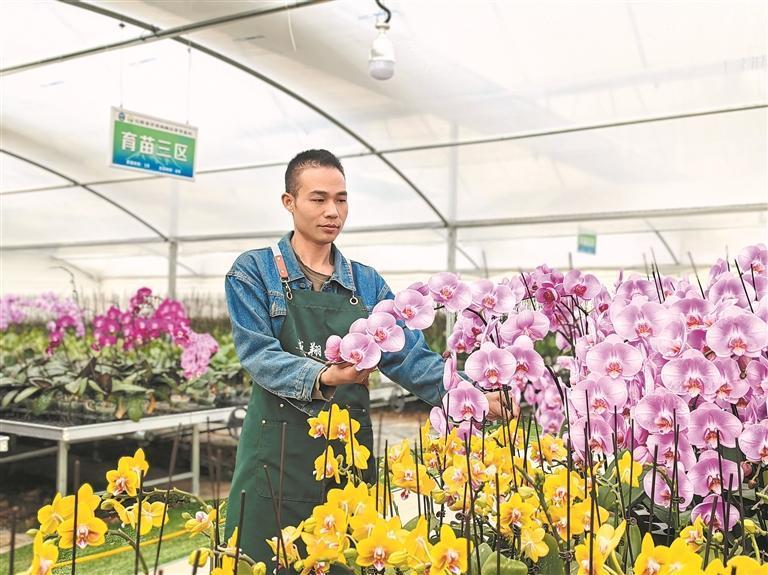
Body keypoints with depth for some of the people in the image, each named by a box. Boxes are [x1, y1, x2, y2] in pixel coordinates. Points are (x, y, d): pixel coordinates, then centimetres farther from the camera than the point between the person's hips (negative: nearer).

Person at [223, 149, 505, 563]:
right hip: (279, 456, -3)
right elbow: (258, 355, -12)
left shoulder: (367, 283, 10)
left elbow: (409, 355, 2)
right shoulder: (254, 271, 0)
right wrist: (322, 379, -31)